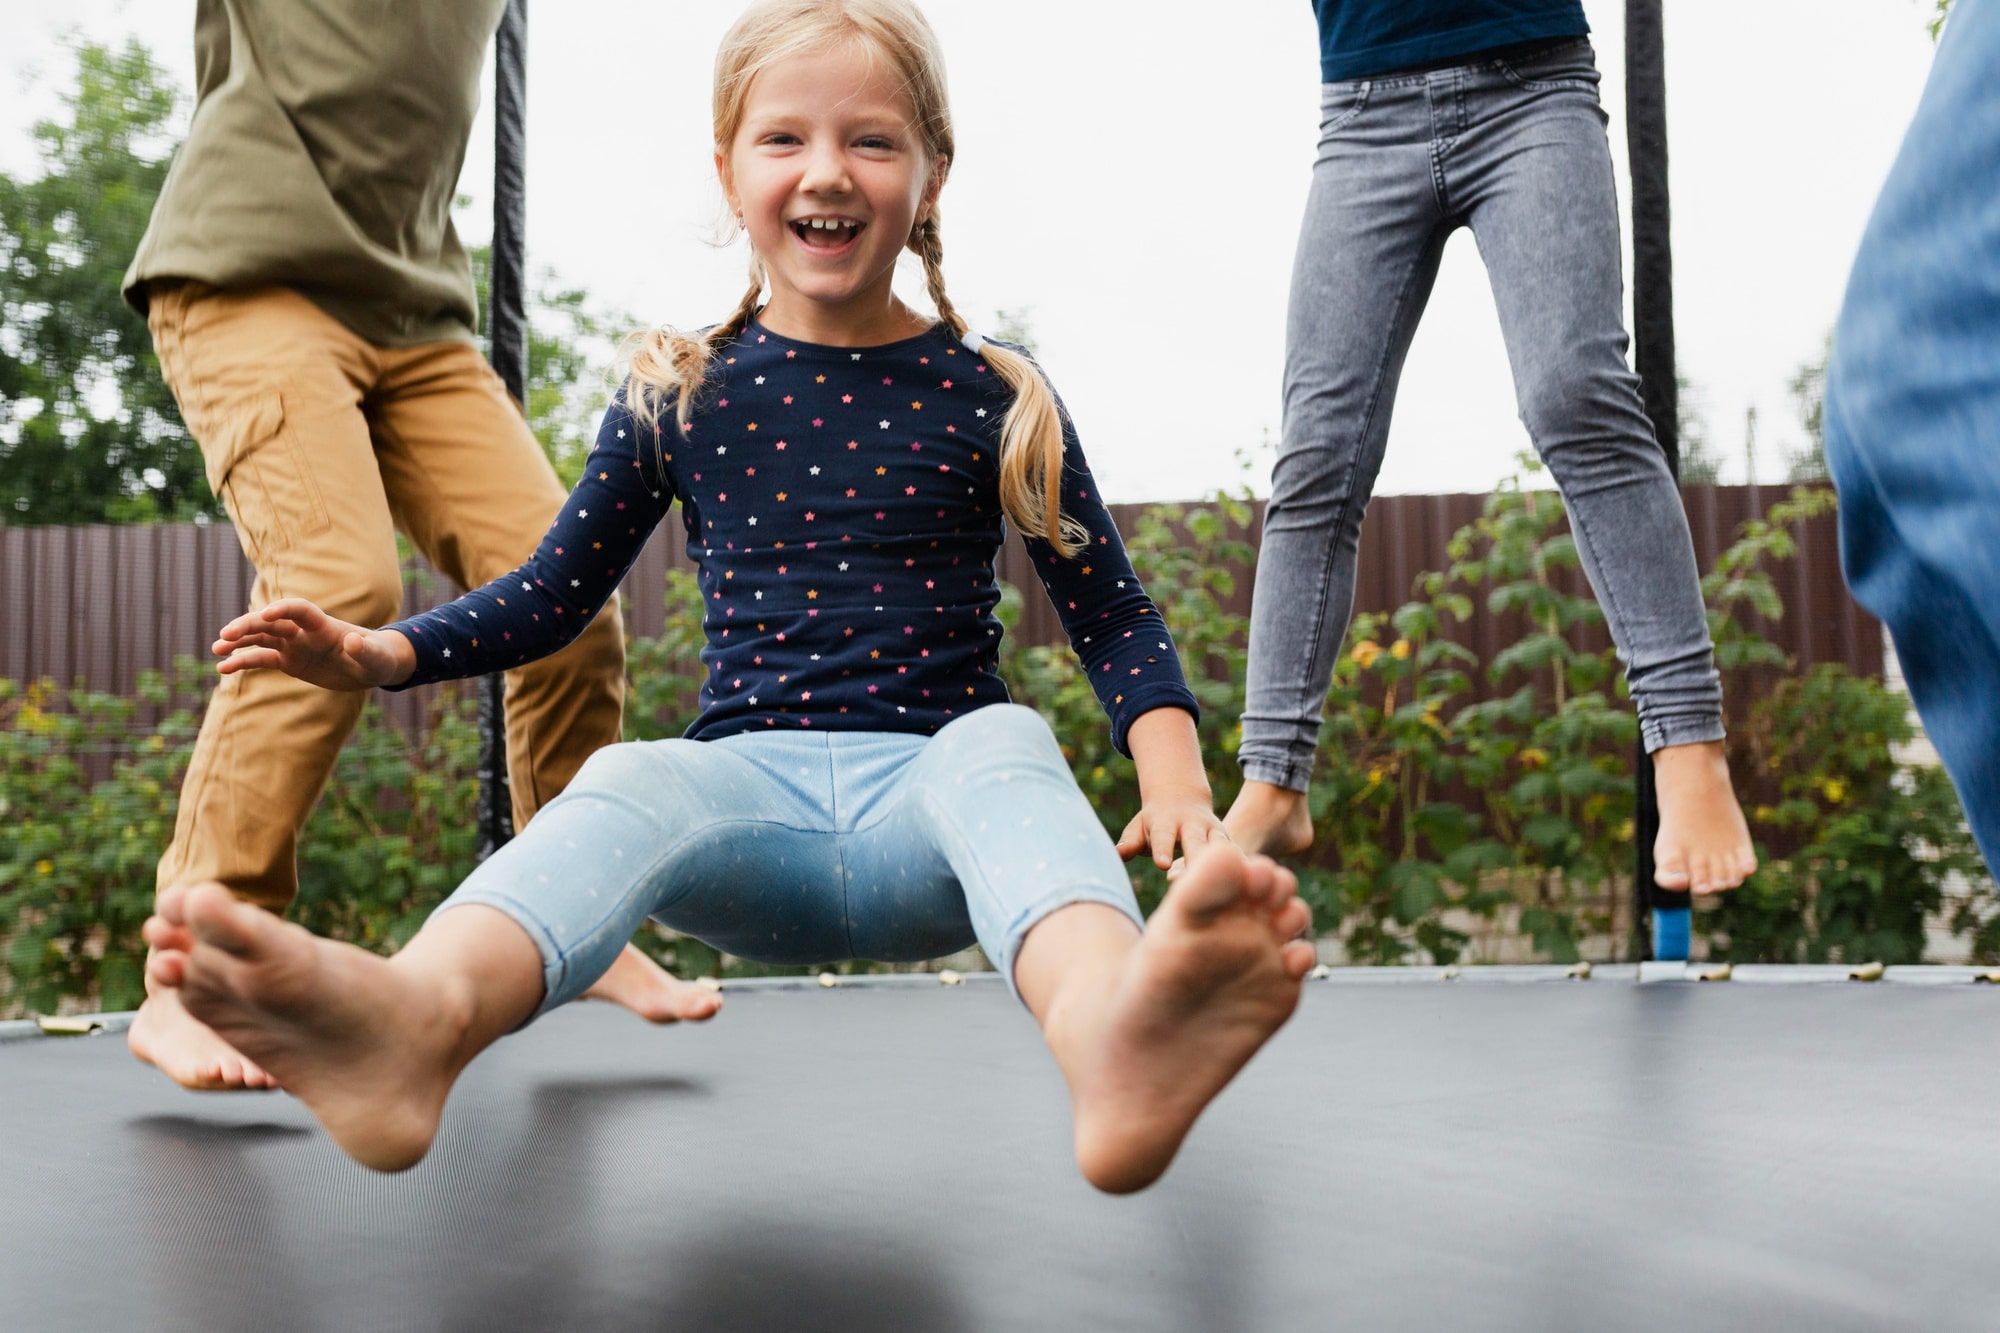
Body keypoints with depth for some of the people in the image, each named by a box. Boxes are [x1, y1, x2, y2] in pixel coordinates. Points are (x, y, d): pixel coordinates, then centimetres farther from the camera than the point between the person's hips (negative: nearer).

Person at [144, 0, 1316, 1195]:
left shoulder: (992, 398, 7)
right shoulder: (679, 397, 11)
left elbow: (1114, 617, 8)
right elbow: (554, 594, 19)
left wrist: (1176, 781, -9)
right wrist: (377, 653, 4)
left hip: (929, 790, -1)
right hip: (756, 787, 1)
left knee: (1003, 744, -35)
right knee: (627, 787, -32)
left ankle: (1111, 1037, -69)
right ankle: (414, 1019, -65)